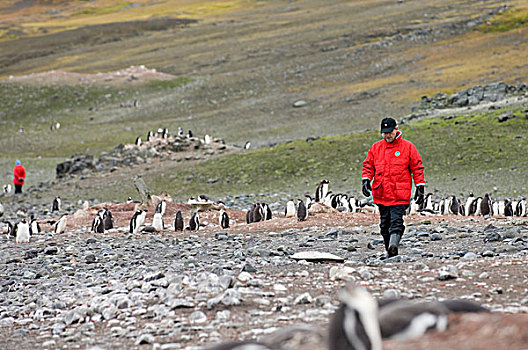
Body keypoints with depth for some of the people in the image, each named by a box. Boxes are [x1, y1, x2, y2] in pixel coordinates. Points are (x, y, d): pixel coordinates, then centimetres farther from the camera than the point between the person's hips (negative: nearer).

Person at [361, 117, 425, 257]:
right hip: (381, 193, 4)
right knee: (385, 223, 6)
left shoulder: (408, 146, 3)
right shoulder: (376, 147, 12)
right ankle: (390, 251, 15)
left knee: (396, 221, -17)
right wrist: (365, 180, -3)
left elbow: (417, 167, 5)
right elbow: (368, 165, 15)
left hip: (400, 194, -4)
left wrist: (420, 188, 1)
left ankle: (393, 245, -30)